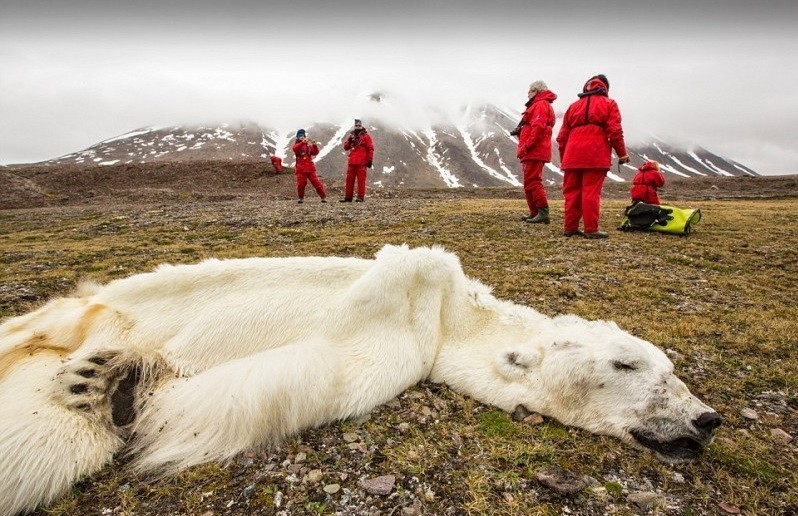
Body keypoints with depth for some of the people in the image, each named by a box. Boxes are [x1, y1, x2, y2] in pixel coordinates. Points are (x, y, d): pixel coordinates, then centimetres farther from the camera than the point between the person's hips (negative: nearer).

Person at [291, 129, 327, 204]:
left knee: (316, 182, -2)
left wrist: (315, 145, -18)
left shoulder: (309, 144, 11)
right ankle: (301, 198, 14)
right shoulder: (297, 144, 7)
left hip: (310, 168, 1)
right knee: (301, 184, -4)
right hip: (301, 169, 0)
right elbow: (295, 149, -17)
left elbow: (315, 152, 1)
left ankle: (324, 197, 5)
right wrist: (302, 142, -32)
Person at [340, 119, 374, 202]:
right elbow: (345, 147, 12)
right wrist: (349, 141, -6)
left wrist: (370, 160, -9)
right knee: (349, 179, 6)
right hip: (352, 161, 5)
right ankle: (348, 197, 11)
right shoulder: (350, 135, 16)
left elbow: (370, 149, -3)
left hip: (362, 162, -5)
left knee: (361, 179, -5)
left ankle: (361, 197, -3)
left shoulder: (366, 136, 1)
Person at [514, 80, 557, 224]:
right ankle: (535, 213, 17)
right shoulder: (537, 105, 26)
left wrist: (527, 146, -22)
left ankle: (543, 213, -15)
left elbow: (538, 127, -20)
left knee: (532, 182, -14)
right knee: (530, 182, 13)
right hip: (533, 152, 11)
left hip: (534, 151, -11)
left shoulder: (540, 105, -7)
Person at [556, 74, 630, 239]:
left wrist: (563, 159, 23)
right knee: (591, 192, -5)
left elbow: (562, 136, 18)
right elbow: (615, 131, -2)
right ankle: (591, 230, -4)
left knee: (572, 191, 8)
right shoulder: (608, 104, 10)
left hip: (572, 156, 4)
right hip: (596, 156, -4)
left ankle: (569, 227, 11)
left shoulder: (574, 106, 22)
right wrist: (622, 153, 6)